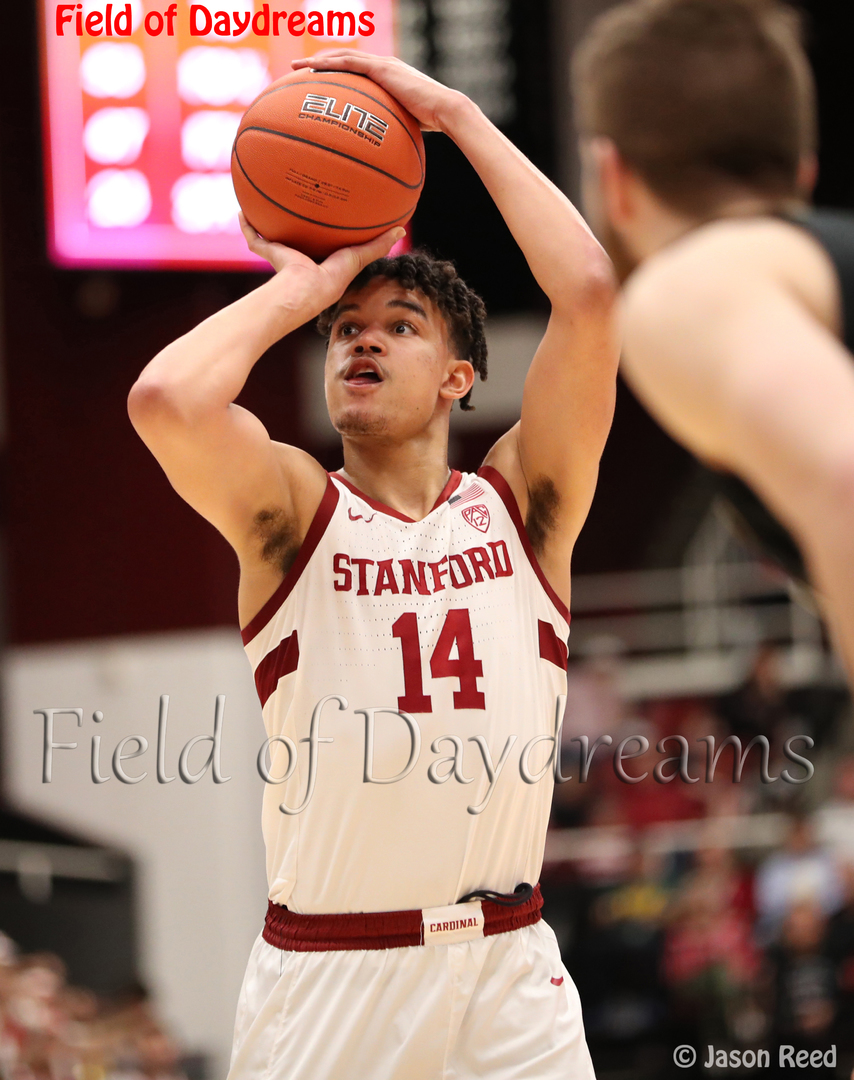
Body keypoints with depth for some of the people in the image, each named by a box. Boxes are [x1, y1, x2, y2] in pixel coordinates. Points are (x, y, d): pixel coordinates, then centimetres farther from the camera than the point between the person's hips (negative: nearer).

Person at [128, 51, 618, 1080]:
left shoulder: (521, 502, 6)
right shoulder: (291, 508, 2)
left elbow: (589, 292, -7)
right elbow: (166, 400, -19)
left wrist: (457, 115, -1)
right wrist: (300, 288, -2)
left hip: (509, 970, 2)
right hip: (327, 981, -1)